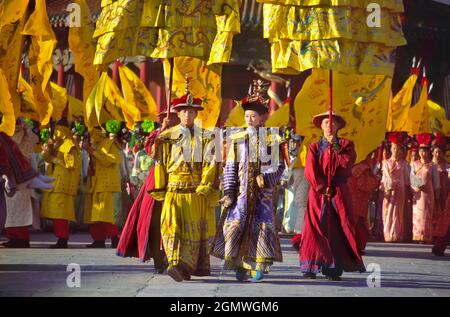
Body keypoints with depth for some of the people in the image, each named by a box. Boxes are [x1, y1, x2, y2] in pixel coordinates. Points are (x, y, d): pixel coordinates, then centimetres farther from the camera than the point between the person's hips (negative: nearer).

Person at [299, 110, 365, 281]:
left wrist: (333, 150, -7)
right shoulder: (314, 147, 11)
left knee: (338, 229, -6)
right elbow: (310, 171, -2)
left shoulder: (346, 145, 10)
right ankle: (311, 268, -5)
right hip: (318, 192, 0)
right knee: (314, 228, -6)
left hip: (339, 192, 0)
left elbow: (347, 164, -7)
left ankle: (334, 269, -4)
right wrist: (322, 187, -11)